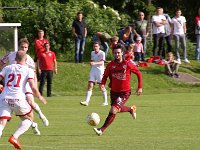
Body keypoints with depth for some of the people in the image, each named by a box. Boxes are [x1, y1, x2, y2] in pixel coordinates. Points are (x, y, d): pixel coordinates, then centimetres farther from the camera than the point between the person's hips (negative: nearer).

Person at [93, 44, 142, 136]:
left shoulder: (128, 65, -11)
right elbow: (105, 76, 9)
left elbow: (138, 73, 2)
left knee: (113, 111, -17)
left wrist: (140, 87, 0)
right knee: (117, 109, 23)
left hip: (124, 93, -5)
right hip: (114, 91, 5)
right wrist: (103, 84, -12)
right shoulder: (111, 65, -4)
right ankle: (131, 109, 53)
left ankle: (102, 130, -13)